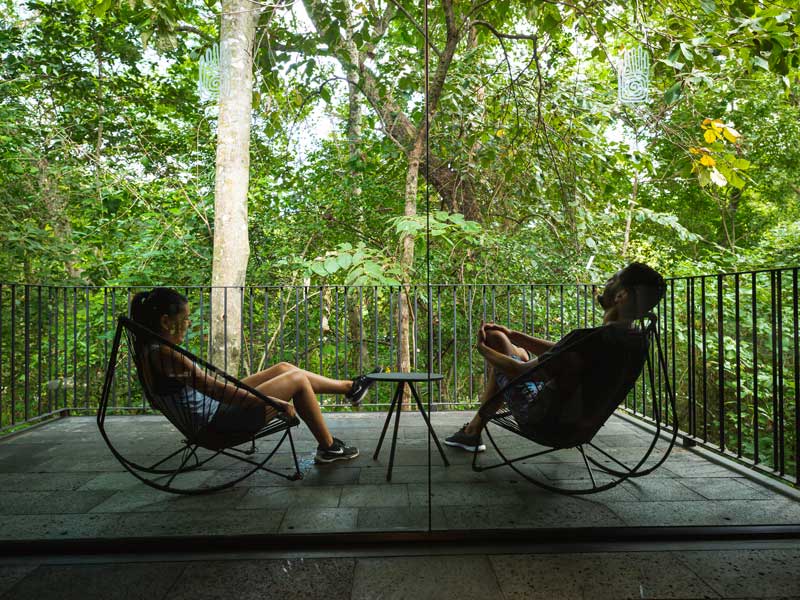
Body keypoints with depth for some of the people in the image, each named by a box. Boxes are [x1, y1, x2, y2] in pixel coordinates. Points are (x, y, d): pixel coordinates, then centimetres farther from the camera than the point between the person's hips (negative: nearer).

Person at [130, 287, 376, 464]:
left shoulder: (151, 349, 6)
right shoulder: (164, 354, -24)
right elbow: (214, 388, -28)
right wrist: (275, 403, -25)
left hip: (217, 408, 10)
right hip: (220, 419, -10)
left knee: (284, 368, 11)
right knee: (298, 380, -3)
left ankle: (349, 387, 26)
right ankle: (329, 448, 13)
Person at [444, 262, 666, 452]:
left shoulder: (589, 339, -32)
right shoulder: (636, 341, -3)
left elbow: (523, 373, -24)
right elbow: (560, 354, 8)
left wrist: (484, 350, -6)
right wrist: (513, 335, 11)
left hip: (547, 425, -8)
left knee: (495, 339, 3)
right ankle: (473, 429, 29)